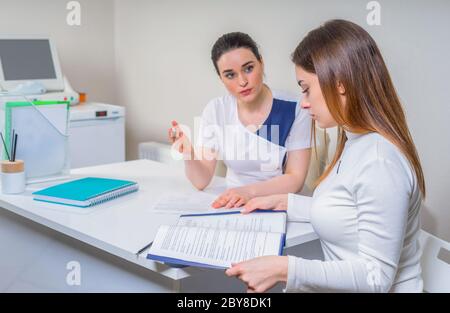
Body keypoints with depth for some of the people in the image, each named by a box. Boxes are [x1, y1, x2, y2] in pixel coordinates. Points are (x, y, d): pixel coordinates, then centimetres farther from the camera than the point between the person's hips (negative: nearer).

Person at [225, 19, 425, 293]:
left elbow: (376, 277, -25)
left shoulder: (379, 163, -25)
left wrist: (284, 269, -29)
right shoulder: (356, 142, 5)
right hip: (345, 283, 8)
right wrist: (285, 203, 13)